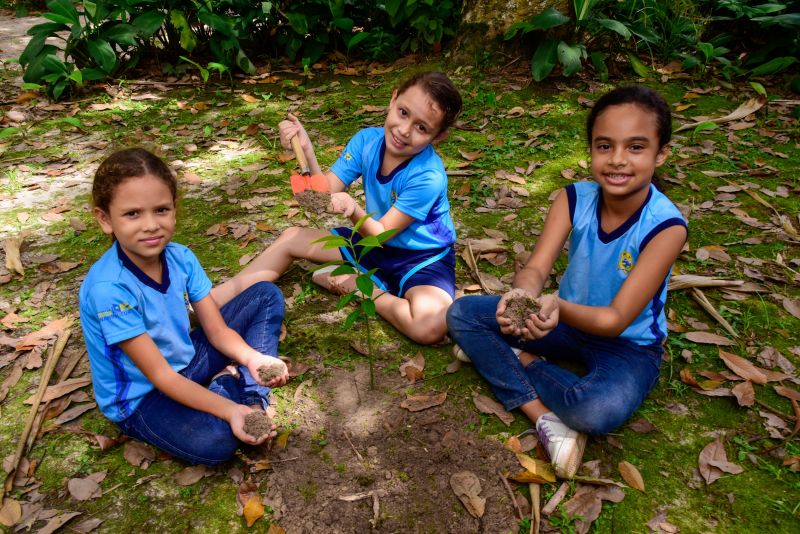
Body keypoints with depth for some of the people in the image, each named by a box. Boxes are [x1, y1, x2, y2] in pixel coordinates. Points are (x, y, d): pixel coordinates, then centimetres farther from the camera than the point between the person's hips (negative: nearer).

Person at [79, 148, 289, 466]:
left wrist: (252, 357, -28)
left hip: (185, 362, 7)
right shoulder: (108, 288, -30)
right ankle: (233, 390, -3)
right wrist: (230, 411, -35)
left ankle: (251, 393, -9)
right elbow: (160, 375, -27)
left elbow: (217, 329, -7)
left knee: (266, 295, 1)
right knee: (214, 441, -36)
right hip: (140, 396, -6)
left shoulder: (180, 257, -12)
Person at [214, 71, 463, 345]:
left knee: (431, 326, -36)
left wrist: (353, 211, -44)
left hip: (423, 258, -5)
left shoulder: (428, 177, -29)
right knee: (292, 238, 4)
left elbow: (382, 233, -24)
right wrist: (305, 150, -28)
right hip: (377, 243, 6)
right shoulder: (368, 140, -12)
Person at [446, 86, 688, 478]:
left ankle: (519, 360, -8)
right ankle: (546, 418, -19)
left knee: (600, 410, -38)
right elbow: (536, 268, -21)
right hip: (568, 321, 5)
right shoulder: (575, 199, -12)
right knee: (461, 314, -10)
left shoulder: (666, 226, -24)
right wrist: (523, 295, -46)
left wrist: (559, 307, -48)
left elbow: (616, 320, -28)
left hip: (629, 345, -4)